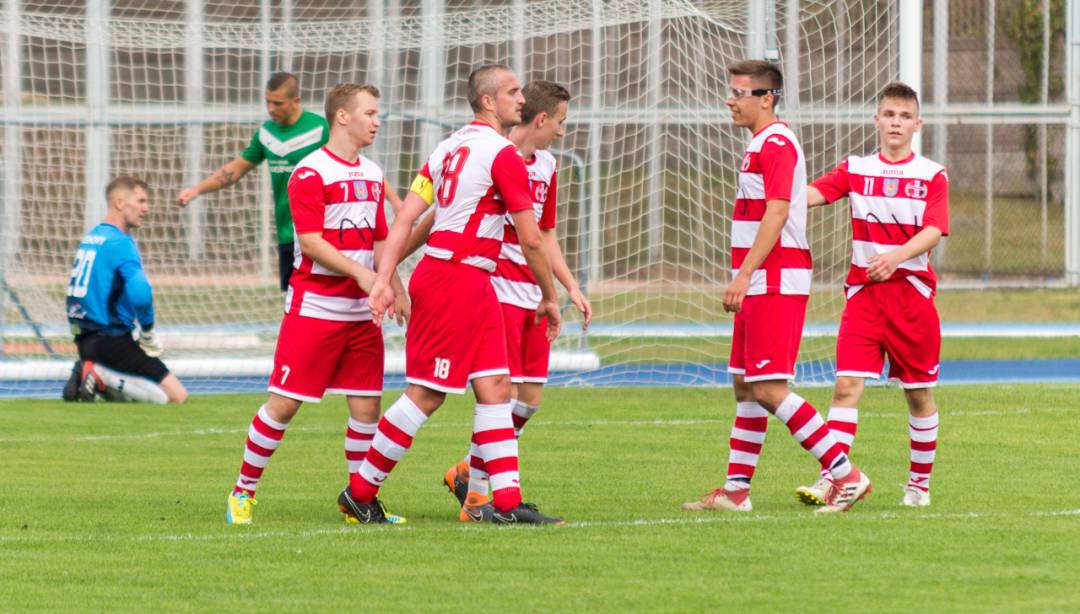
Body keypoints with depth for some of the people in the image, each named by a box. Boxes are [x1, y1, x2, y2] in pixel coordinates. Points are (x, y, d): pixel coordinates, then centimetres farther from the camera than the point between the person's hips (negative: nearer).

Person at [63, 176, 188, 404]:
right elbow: (140, 293, -29)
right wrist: (148, 333, -12)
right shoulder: (120, 242, -15)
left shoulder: (90, 238, 13)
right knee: (177, 396, -7)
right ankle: (102, 377, -15)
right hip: (112, 340, -9)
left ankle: (91, 372, 1)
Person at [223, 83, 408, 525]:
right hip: (315, 305, -7)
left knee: (366, 405, 3)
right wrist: (359, 272, -23)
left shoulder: (372, 175, 14)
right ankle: (243, 492, 8)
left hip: (362, 311, 7)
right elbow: (310, 242, -16)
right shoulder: (310, 173, -9)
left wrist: (397, 292, 8)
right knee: (284, 402, -4)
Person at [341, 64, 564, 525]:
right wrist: (549, 297, 2)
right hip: (455, 280, -9)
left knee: (495, 388, 5)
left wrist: (383, 280, 4)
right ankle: (361, 491, 3)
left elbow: (405, 217, 8)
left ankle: (506, 501, 1)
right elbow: (530, 240, -9)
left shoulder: (450, 147, 14)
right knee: (425, 395, -4)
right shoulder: (503, 154, -11)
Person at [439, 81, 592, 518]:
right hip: (497, 289, -8)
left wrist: (571, 288, 20)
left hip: (531, 295, 8)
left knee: (530, 397, 8)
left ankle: (466, 472, 24)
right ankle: (476, 497, -3)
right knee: (504, 393, -10)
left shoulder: (546, 166, 15)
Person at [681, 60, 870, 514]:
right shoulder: (761, 145, 19)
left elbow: (776, 214, -22)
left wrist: (744, 274, -25)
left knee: (769, 389, -13)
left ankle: (844, 473, -10)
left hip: (776, 283, -11)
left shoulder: (776, 143, -13)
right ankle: (736, 490, 15)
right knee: (744, 386, 11)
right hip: (761, 285, 11)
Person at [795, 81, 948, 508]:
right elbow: (813, 193, -7)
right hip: (863, 292, 1)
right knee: (847, 384, -12)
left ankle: (920, 483, 23)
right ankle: (831, 480, -19)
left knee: (919, 392, 8)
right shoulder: (856, 169, 8)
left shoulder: (932, 176, 2)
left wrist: (896, 256, -28)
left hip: (912, 289, -1)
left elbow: (933, 231, -11)